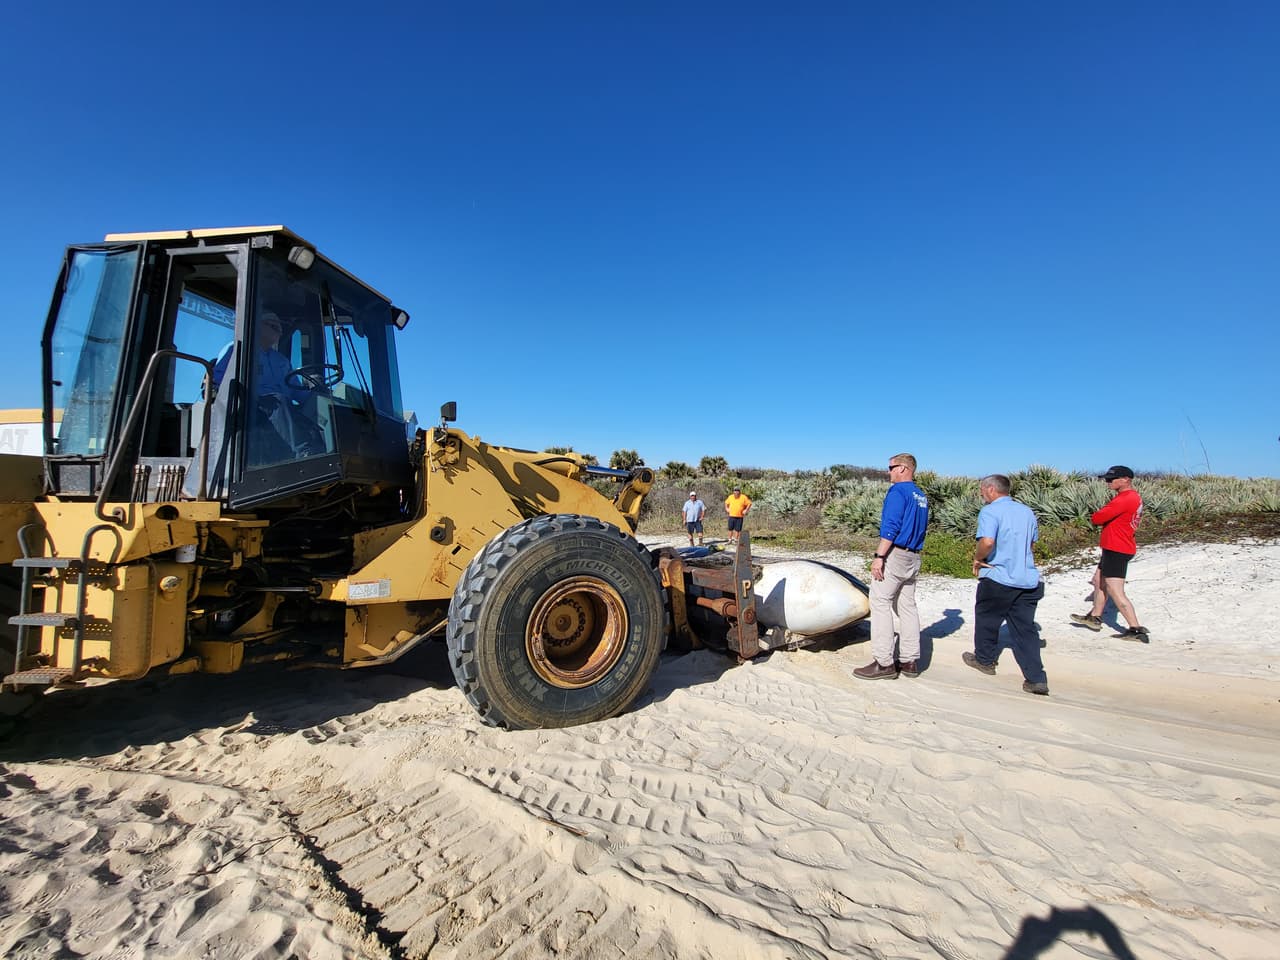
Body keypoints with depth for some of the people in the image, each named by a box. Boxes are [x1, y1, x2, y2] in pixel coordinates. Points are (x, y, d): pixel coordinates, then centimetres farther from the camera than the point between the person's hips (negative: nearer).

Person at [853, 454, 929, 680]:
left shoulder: (898, 491, -12)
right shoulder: (921, 496, 16)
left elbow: (891, 527, -21)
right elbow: (919, 528, 19)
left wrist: (879, 556, -21)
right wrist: (914, 554, 22)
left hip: (894, 554, -9)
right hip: (913, 558, 9)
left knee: (880, 604, -5)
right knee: (907, 606, 12)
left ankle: (884, 663, -5)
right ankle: (910, 661, 16)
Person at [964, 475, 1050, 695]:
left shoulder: (990, 512, -13)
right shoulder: (1026, 511, 11)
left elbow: (987, 542, -28)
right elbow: (1033, 540, 24)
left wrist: (977, 559, -11)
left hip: (998, 579, -6)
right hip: (1028, 579, 6)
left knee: (986, 619, 16)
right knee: (1025, 628, 8)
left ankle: (985, 660, 32)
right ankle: (1036, 678, 2)